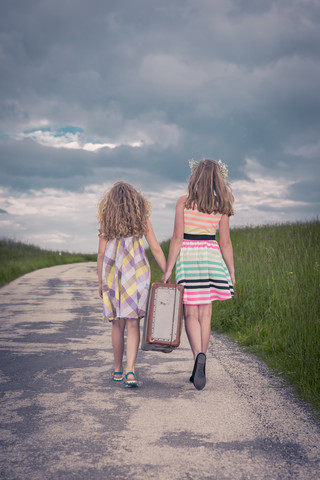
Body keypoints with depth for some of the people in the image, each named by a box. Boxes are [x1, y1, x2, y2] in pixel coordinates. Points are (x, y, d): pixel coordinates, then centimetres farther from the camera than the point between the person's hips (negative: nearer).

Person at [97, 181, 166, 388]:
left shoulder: (107, 221, 5)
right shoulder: (142, 219, 4)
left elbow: (101, 254, 4)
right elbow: (156, 249, 1)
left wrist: (101, 282, 11)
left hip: (113, 274, 1)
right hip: (137, 273, -1)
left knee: (118, 324, 12)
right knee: (133, 323, -1)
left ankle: (118, 370, 22)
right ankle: (130, 371, -15)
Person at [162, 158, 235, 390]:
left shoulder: (184, 202, -6)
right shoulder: (221, 207, 2)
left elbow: (177, 238, -9)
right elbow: (225, 242, 3)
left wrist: (168, 268, -5)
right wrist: (231, 271, 11)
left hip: (188, 257, -2)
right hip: (211, 256, 3)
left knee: (191, 314, 4)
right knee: (205, 314, 10)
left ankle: (199, 356, -19)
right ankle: (200, 368, 12)